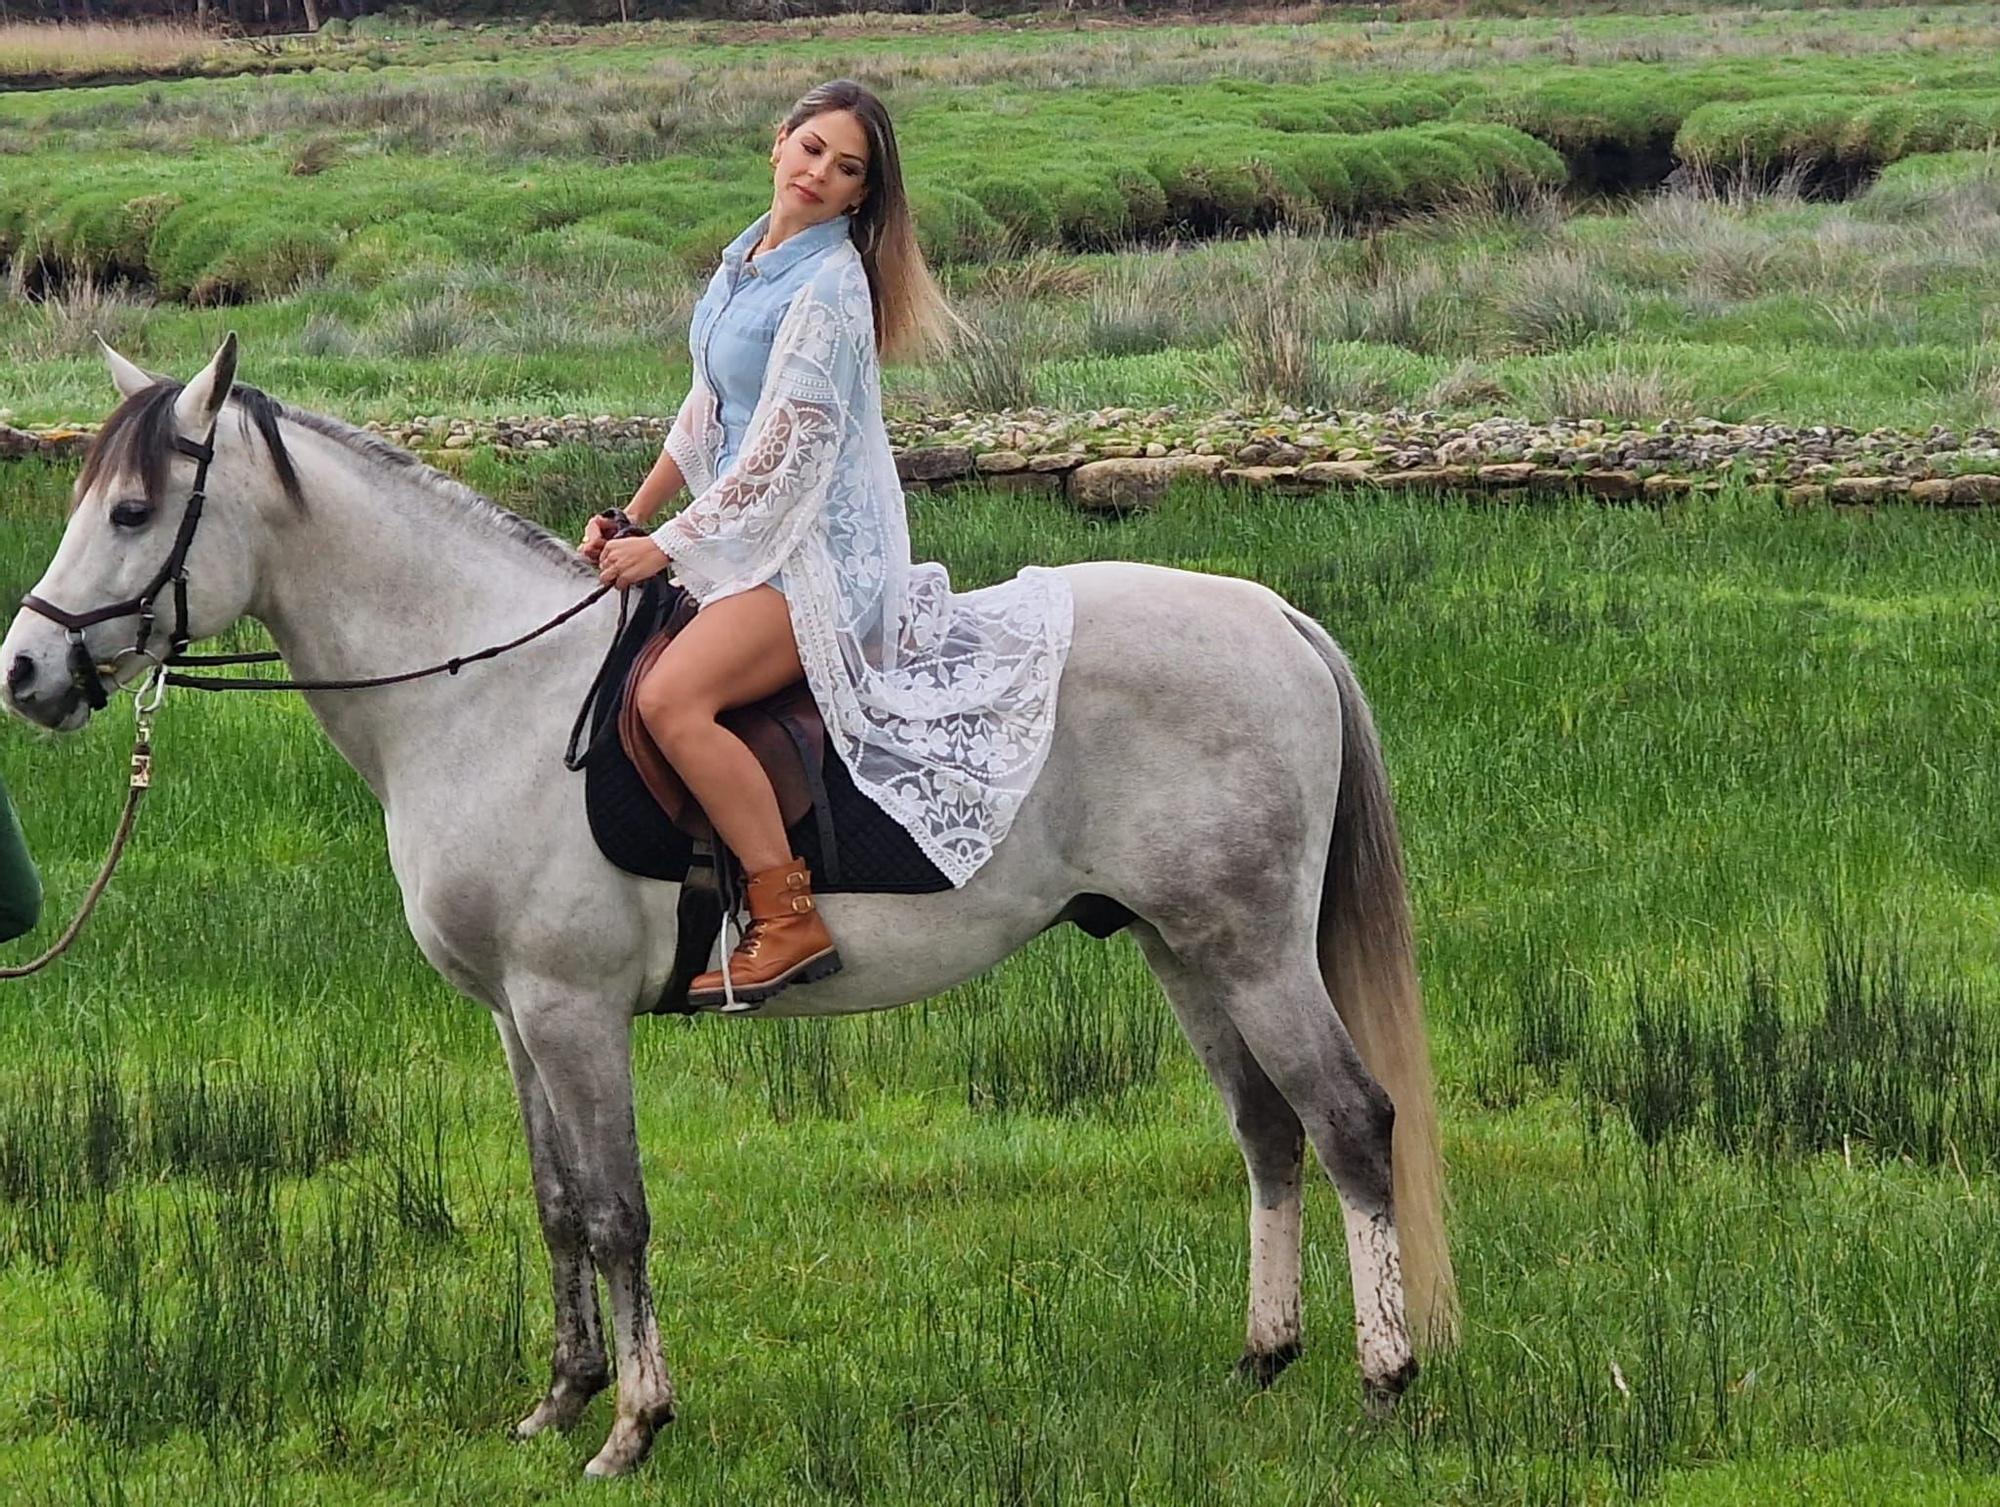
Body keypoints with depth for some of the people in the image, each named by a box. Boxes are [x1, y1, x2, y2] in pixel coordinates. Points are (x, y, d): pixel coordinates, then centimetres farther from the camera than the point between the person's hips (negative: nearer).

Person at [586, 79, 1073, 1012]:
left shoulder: (828, 286, -16)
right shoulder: (749, 259, 12)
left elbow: (786, 452, -18)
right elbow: (708, 413, 20)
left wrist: (669, 546, -15)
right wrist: (632, 516, 13)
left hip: (821, 547, -10)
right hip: (753, 533, 10)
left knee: (672, 697, -29)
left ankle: (788, 917, -26)